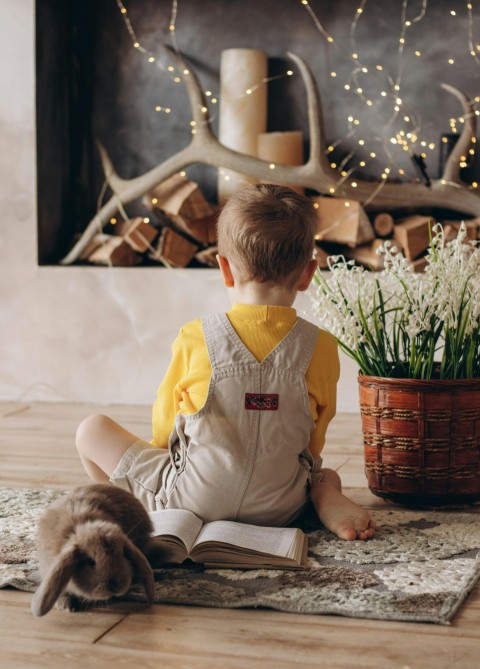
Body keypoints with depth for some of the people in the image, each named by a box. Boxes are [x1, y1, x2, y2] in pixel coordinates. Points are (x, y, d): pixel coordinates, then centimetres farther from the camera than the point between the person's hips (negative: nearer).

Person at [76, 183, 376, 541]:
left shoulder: (194, 338, -9)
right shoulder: (321, 347, -5)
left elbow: (164, 427, 4)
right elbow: (313, 444, 8)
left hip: (193, 500, 0)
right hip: (278, 510, 1)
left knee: (92, 430, 13)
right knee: (327, 476, 33)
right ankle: (327, 498, 0)